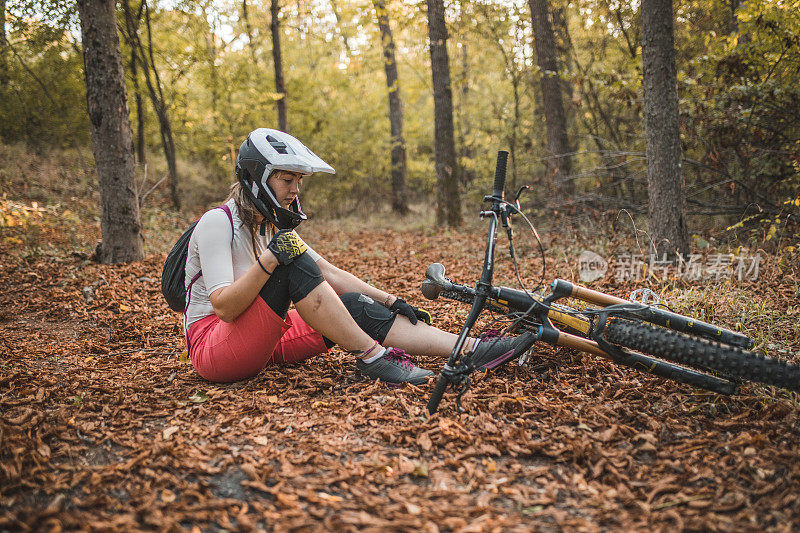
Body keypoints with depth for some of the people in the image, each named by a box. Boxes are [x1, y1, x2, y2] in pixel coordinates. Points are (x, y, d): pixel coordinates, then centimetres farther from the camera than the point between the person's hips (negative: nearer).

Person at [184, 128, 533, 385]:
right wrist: (269, 261, -35)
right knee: (291, 255, -28)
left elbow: (330, 274, 9)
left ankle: (471, 349, -17)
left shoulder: (274, 225, 13)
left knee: (355, 307, -12)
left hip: (262, 342, 7)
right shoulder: (217, 222, -13)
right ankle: (372, 357, -26)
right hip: (213, 347, -7)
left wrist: (391, 302, 1)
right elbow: (224, 307, -21)